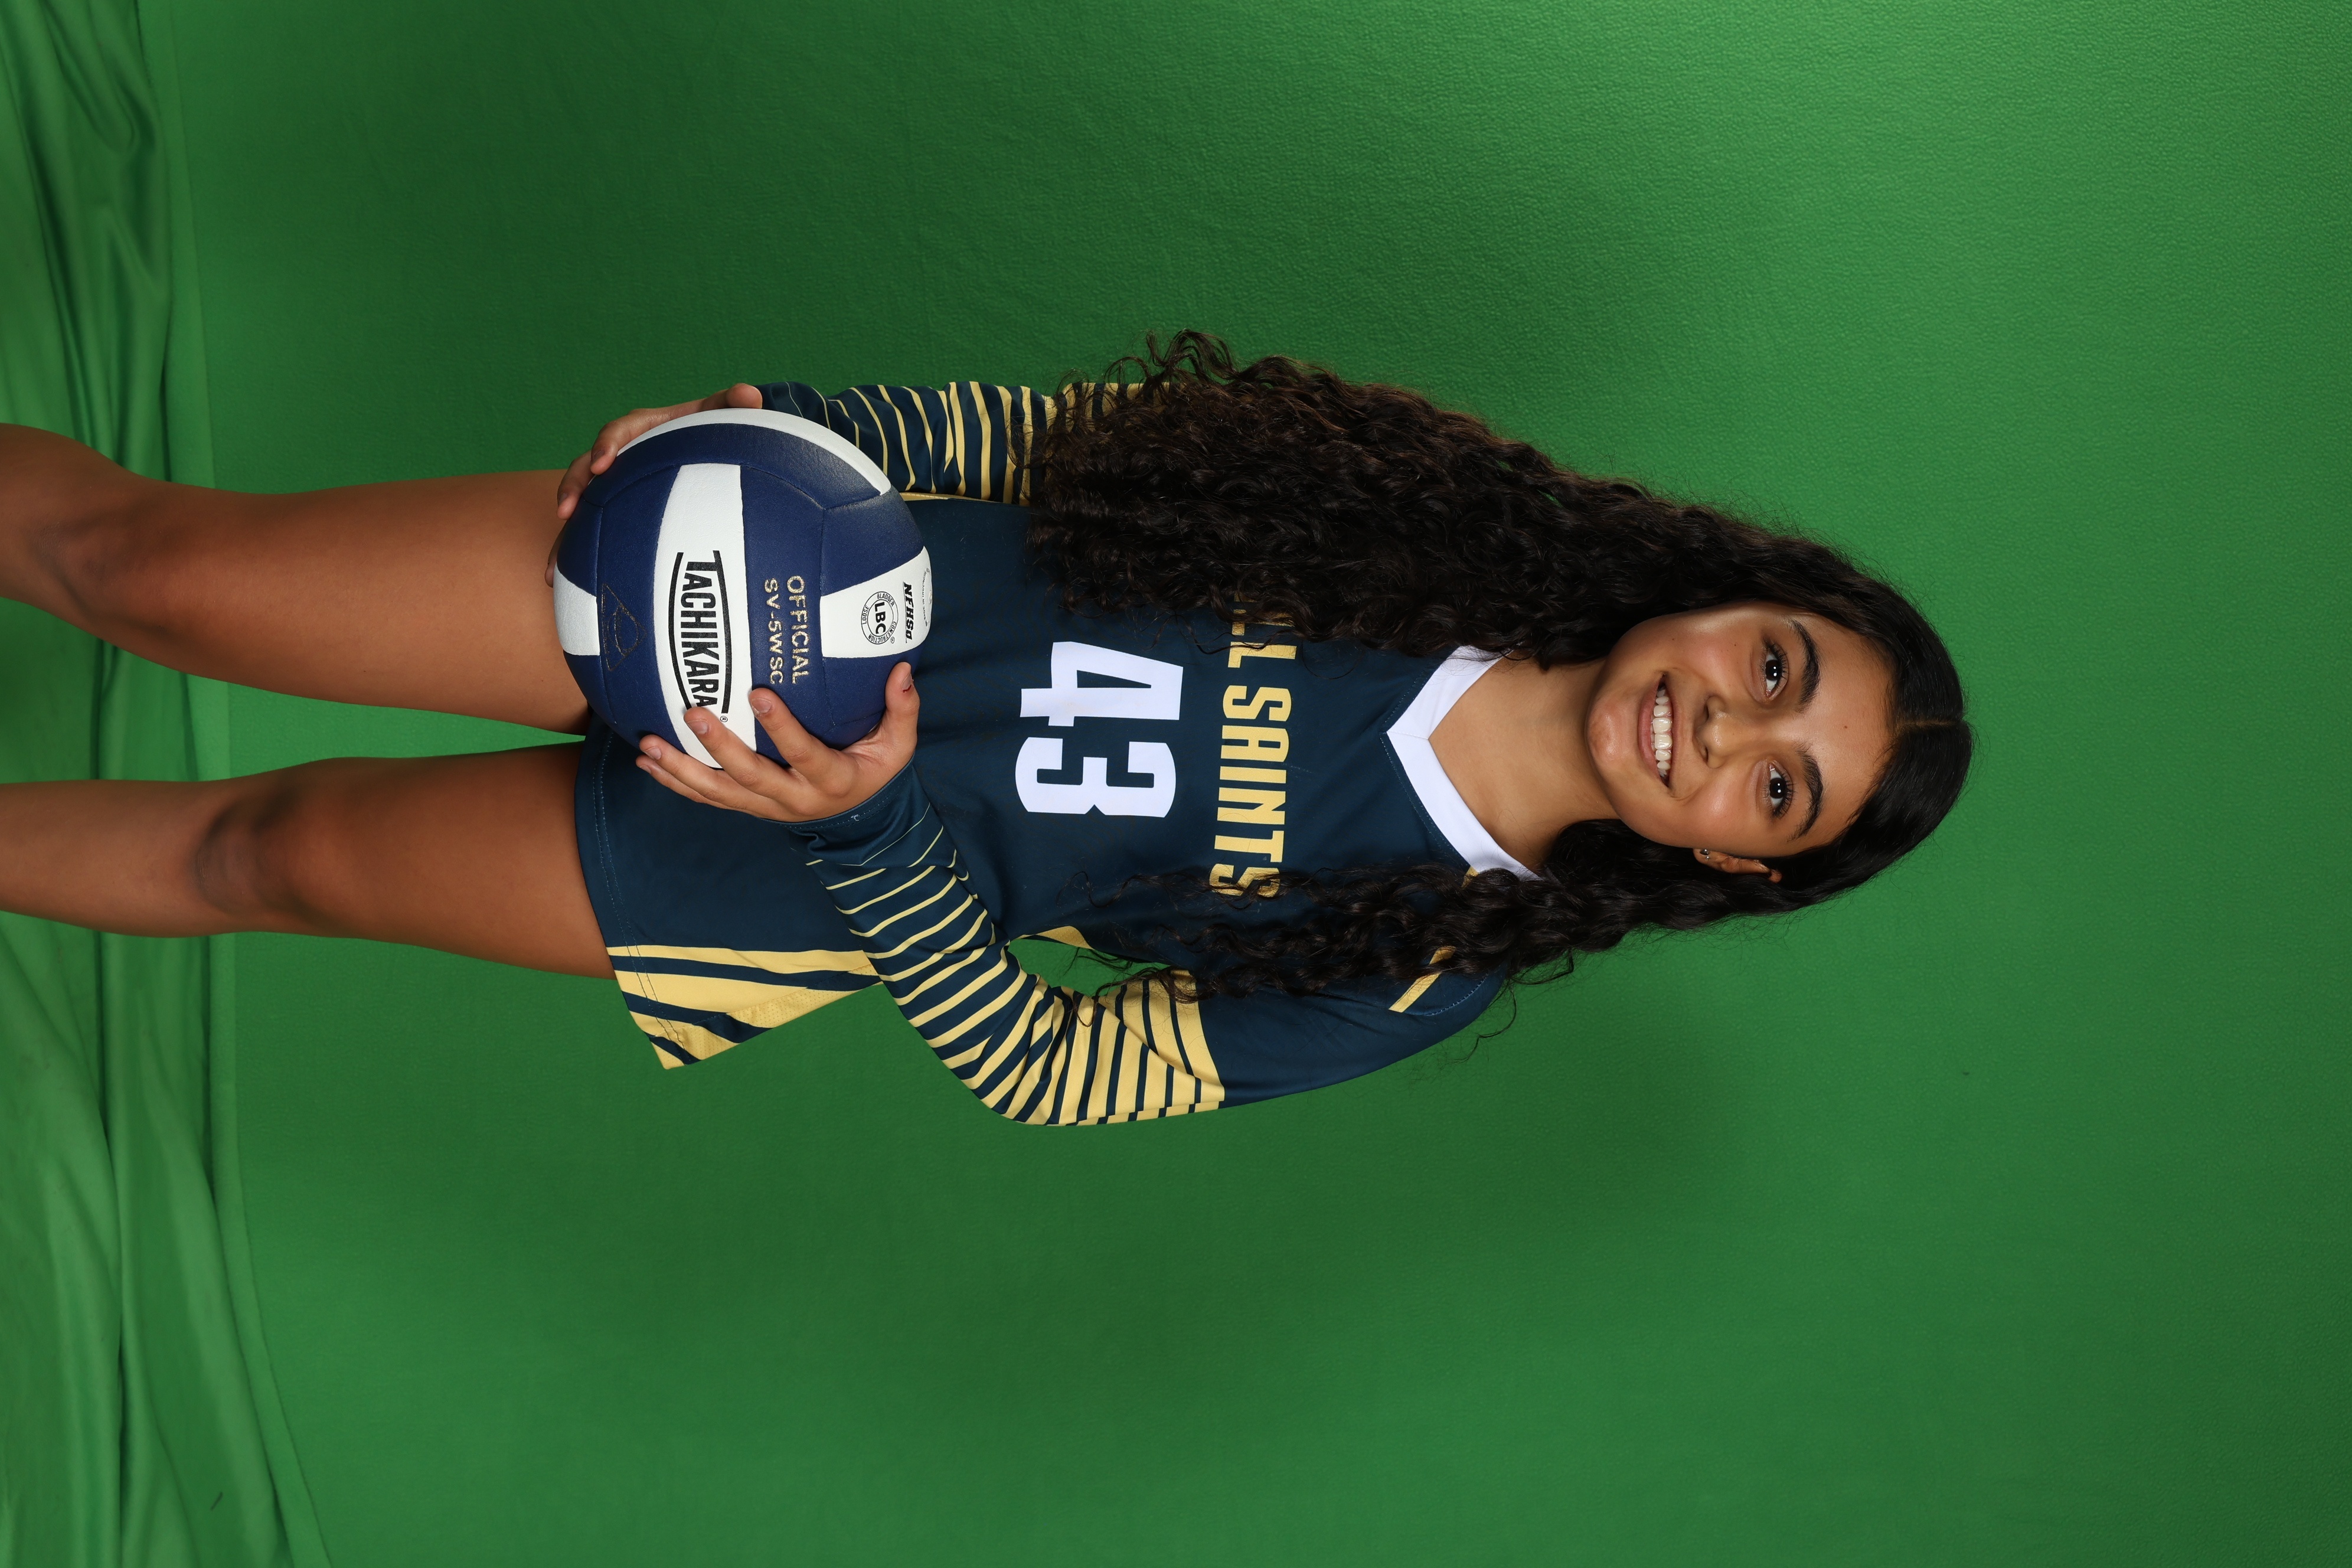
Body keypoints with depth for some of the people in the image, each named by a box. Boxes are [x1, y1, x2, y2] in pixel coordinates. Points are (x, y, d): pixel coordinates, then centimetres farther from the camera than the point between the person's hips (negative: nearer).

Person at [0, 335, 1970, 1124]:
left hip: (825, 878, -1)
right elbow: (1055, 429, -2)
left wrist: (862, 829, -30)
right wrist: (758, 423, -13)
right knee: (164, 563, -1)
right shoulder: (1452, 520, -9)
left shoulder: (1427, 975, -13)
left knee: (283, 848, 5)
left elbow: (1047, 1069, -15)